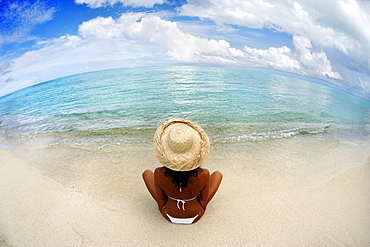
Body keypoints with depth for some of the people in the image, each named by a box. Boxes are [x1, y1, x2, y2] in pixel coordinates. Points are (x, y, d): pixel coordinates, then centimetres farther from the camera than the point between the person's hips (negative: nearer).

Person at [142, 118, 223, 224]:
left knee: (146, 173, 14)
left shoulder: (159, 174, -32)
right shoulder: (204, 175, -33)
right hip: (195, 216, 0)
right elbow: (204, 200, -13)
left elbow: (160, 200, -13)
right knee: (218, 174, 13)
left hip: (169, 215, 1)